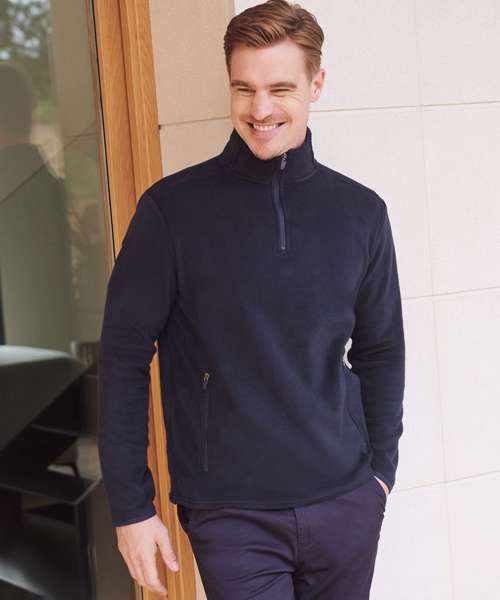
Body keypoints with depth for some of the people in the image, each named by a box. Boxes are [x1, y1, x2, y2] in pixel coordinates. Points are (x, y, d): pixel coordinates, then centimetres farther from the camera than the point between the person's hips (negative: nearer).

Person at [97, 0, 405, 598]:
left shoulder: (360, 211, 2)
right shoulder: (172, 208, -8)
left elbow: (381, 351, 11)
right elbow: (124, 358, -5)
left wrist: (381, 468, 9)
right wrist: (131, 504, -6)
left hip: (346, 504, 3)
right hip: (231, 514, -3)